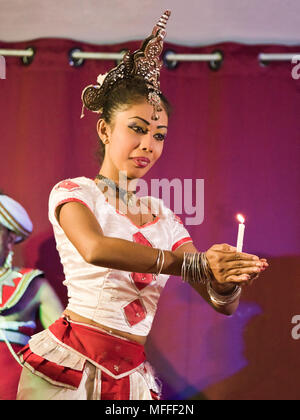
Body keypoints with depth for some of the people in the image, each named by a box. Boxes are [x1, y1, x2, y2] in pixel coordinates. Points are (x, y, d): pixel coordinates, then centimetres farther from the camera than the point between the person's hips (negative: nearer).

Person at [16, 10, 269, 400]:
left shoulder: (164, 218, 13)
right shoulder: (73, 191, -2)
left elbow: (223, 305, 7)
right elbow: (94, 249, -26)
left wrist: (225, 283, -18)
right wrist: (195, 264, -31)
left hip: (134, 376, 5)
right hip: (68, 363, -5)